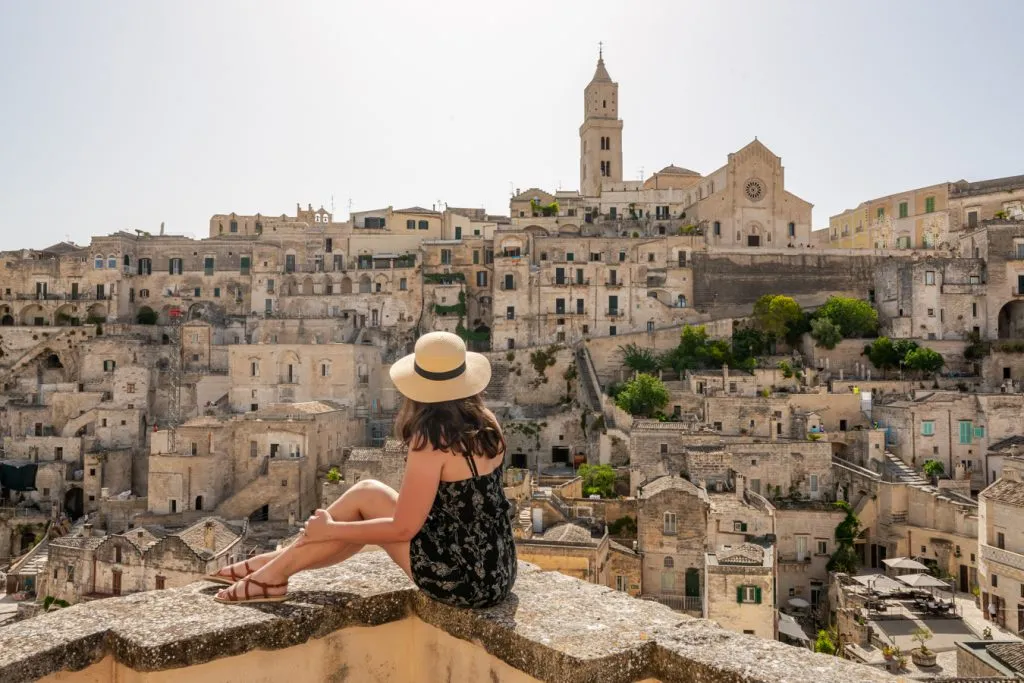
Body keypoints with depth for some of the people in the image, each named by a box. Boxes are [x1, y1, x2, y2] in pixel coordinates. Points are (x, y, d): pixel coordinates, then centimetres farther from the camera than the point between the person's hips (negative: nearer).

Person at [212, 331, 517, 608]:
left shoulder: (431, 439, -20)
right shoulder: (487, 423, 2)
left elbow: (402, 528, -14)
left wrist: (330, 530, -4)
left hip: (463, 580, -7)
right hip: (498, 571, 7)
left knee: (365, 495, 3)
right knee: (368, 495, 12)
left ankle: (274, 573, 16)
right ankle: (281, 562, 26)